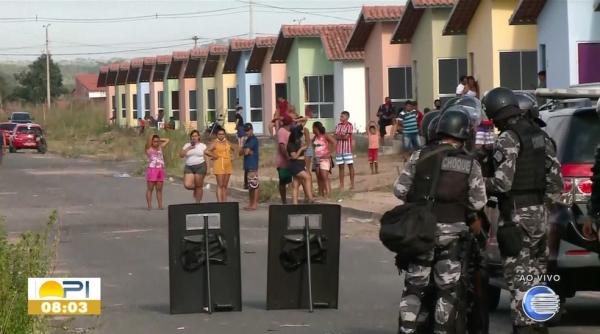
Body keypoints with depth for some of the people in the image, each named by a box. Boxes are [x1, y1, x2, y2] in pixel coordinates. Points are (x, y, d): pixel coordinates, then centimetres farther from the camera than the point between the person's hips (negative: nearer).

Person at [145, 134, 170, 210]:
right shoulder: (149, 148, 1)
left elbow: (167, 140, 25)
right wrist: (152, 137, 8)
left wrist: (159, 139, 18)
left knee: (159, 189, 6)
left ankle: (160, 205, 5)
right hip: (152, 170, -5)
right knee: (150, 189, -2)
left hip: (160, 170, 5)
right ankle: (149, 206, -3)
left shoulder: (160, 147, 16)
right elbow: (149, 139, -12)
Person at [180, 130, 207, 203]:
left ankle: (198, 202, 7)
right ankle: (195, 189, 19)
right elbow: (181, 155, 0)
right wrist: (188, 148, -9)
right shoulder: (186, 145, 11)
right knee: (187, 185, -15)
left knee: (199, 186, -3)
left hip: (200, 167, -2)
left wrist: (207, 169, -1)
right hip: (189, 167, 2)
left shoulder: (202, 146, 7)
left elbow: (206, 157, 6)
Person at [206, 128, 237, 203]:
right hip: (219, 165, -6)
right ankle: (219, 202, -14)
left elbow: (233, 149, 30)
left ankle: (224, 202, 9)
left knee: (225, 185, 7)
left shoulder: (227, 142, 12)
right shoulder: (215, 143, -6)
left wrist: (229, 156, 14)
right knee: (220, 185, -10)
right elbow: (207, 151, -19)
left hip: (228, 165, 6)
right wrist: (215, 156, -11)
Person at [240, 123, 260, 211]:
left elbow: (246, 152, -17)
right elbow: (241, 153, 13)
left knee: (254, 185, -8)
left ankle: (255, 204, -7)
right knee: (249, 186, 12)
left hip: (253, 166, -10)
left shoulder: (253, 140, -10)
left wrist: (245, 151, 4)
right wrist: (246, 151, -6)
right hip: (247, 166, 10)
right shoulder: (248, 140, 20)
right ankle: (250, 203, 17)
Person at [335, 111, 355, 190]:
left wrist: (339, 136, 2)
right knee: (341, 167, 6)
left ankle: (352, 184, 2)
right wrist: (343, 136, -10)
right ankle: (341, 185, 8)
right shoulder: (338, 125, 13)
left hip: (347, 149, -5)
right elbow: (336, 137, 5)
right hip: (339, 149, 5)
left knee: (350, 165, -1)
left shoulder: (349, 125, -4)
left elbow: (346, 137, -11)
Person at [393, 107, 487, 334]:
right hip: (451, 233, -1)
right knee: (447, 290, 9)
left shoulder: (420, 156, -2)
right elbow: (478, 202, -3)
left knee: (414, 286, 10)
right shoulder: (470, 164, -3)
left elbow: (400, 189, -2)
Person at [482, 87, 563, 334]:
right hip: (539, 212, 8)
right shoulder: (539, 135, 11)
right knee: (535, 272, 17)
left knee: (518, 275, -6)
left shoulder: (508, 139, -14)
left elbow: (502, 182, -20)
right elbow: (555, 175, 13)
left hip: (516, 214, -8)